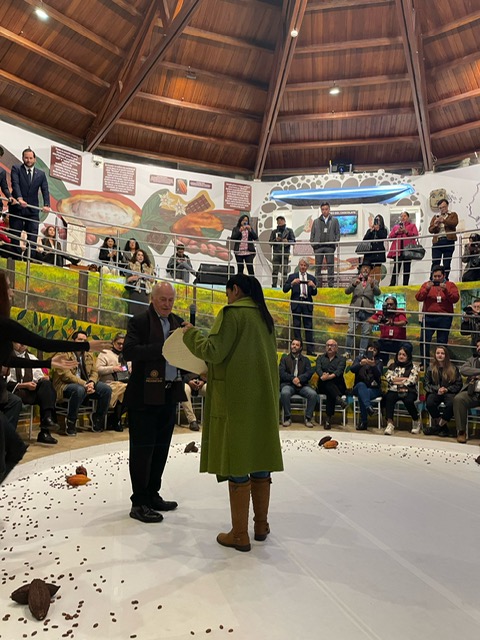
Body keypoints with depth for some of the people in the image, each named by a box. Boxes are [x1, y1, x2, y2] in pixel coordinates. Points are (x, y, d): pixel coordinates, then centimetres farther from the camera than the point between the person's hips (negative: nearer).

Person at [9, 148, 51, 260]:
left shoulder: (41, 174, 10)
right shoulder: (16, 169, 4)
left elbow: (45, 190, -1)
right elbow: (15, 184, -12)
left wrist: (46, 205, -19)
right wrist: (19, 198, -29)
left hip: (33, 210, 1)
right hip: (17, 208, -1)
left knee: (33, 237, -5)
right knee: (15, 236, 3)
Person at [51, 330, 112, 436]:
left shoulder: (89, 356, 15)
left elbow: (94, 372, 8)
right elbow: (65, 375, -17)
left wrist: (91, 382, -16)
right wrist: (84, 384, -26)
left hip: (86, 384, 6)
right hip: (66, 385, -6)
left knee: (106, 389, -15)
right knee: (79, 389, -39)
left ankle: (98, 420, 2)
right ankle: (70, 423, -21)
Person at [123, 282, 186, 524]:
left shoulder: (178, 322, 13)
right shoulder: (139, 321, -6)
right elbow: (129, 350, -19)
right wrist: (162, 348, -25)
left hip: (170, 393, 7)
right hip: (145, 394, -6)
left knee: (161, 448, 15)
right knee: (142, 449, 1)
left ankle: (152, 495, 29)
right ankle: (139, 503, 13)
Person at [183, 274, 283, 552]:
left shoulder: (232, 313, -9)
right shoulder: (265, 317, 14)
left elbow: (213, 352, -16)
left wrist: (191, 333, 1)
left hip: (236, 399, -7)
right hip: (263, 398, 7)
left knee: (237, 462, 0)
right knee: (259, 459, 14)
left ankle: (240, 535, 10)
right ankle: (261, 525, 25)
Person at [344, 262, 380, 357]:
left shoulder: (374, 281, 14)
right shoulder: (354, 280, 14)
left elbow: (378, 293, -4)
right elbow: (347, 292, 1)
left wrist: (372, 284, -24)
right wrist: (354, 284, -19)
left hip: (368, 311, 0)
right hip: (355, 310, 0)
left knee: (366, 333, 0)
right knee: (350, 331, -6)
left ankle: (362, 353, 7)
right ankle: (347, 352, 1)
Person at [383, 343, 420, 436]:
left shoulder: (413, 367, 10)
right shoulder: (392, 366, 17)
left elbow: (412, 381, -6)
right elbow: (388, 378, 1)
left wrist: (396, 380, -3)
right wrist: (404, 378, -4)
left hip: (408, 391, -1)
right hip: (394, 390, 1)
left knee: (408, 401, -34)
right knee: (389, 398, -33)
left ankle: (417, 421, -6)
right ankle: (389, 424, -33)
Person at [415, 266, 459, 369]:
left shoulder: (450, 285, 9)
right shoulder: (426, 284, 11)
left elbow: (455, 298, -5)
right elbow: (418, 298, 0)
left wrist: (445, 290, -19)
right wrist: (426, 289, -15)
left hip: (444, 318, -1)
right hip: (428, 317, 1)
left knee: (442, 342, 2)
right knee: (424, 340, -4)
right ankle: (424, 363, 6)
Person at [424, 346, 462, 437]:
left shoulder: (453, 368, 8)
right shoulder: (431, 368, 10)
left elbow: (458, 384, 7)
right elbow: (426, 384, 7)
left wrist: (447, 389, -10)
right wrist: (437, 389, -10)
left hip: (449, 392, -1)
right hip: (435, 392, 1)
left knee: (451, 404, -36)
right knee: (429, 403, -33)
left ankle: (437, 427, -21)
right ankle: (444, 427, -16)